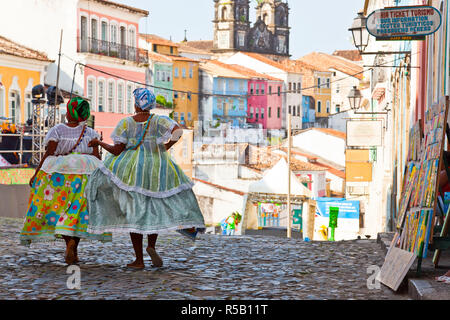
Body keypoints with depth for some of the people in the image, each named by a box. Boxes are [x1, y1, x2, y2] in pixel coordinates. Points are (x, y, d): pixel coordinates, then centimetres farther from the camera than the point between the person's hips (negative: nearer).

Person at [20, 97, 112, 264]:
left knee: (59, 206, 5)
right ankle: (74, 251, -7)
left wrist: (36, 174, 2)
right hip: (86, 169, 2)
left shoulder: (58, 130, 0)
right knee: (76, 208, 3)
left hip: (59, 170, -2)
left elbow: (48, 154, -3)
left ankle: (69, 241, -15)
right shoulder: (90, 133, 7)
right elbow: (96, 156, 3)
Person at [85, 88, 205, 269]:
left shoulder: (126, 123, -5)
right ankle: (151, 245, -3)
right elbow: (178, 131, -20)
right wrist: (166, 146, -3)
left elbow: (117, 150, -7)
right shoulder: (159, 121, -3)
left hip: (133, 171, 0)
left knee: (134, 213, 6)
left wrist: (99, 143, 10)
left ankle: (139, 260, 5)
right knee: (156, 208, 19)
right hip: (157, 169, 1)